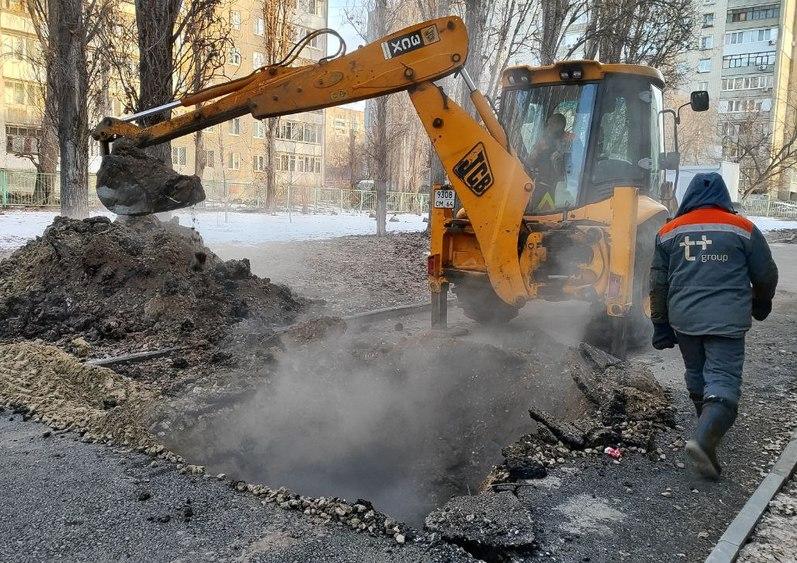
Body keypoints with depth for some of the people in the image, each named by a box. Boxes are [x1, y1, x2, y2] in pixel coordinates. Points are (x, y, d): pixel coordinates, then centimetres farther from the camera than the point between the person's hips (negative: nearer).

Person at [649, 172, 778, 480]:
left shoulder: (669, 232, 7)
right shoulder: (743, 229, 1)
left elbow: (658, 284, 9)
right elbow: (766, 275, 9)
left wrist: (661, 324, 16)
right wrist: (761, 304, 29)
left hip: (683, 319, 3)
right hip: (726, 320, -3)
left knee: (696, 374, 21)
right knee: (723, 380, -3)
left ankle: (711, 427, 38)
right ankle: (705, 439, -22)